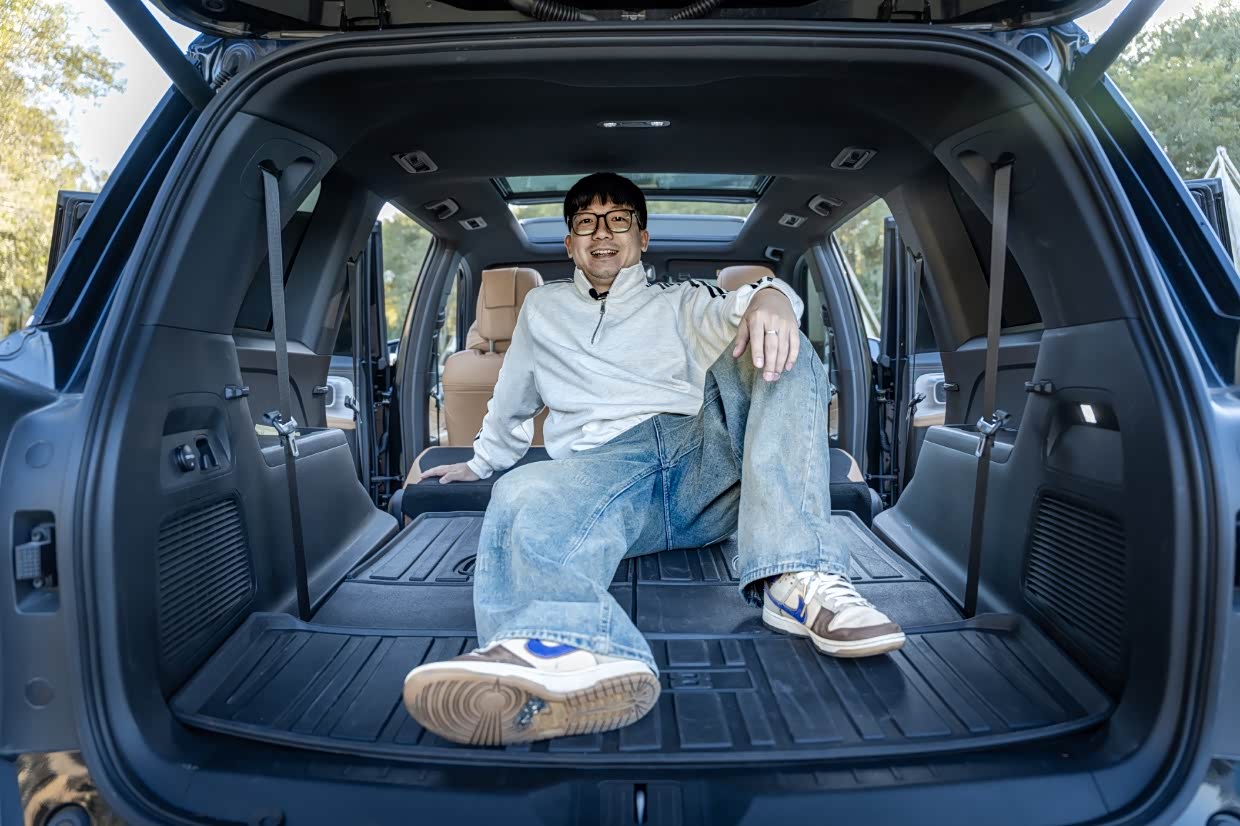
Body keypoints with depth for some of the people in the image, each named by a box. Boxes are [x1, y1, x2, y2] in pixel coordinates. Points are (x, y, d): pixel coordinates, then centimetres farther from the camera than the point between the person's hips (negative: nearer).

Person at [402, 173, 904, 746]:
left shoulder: (682, 303, 26)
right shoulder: (543, 309, 32)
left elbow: (737, 311, 3)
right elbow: (510, 403, 43)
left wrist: (768, 298, -20)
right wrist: (482, 461, 47)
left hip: (703, 452, 1)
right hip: (604, 465, -1)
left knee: (778, 351, -21)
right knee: (526, 498, -34)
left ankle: (795, 578, -38)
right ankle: (569, 654, -71)